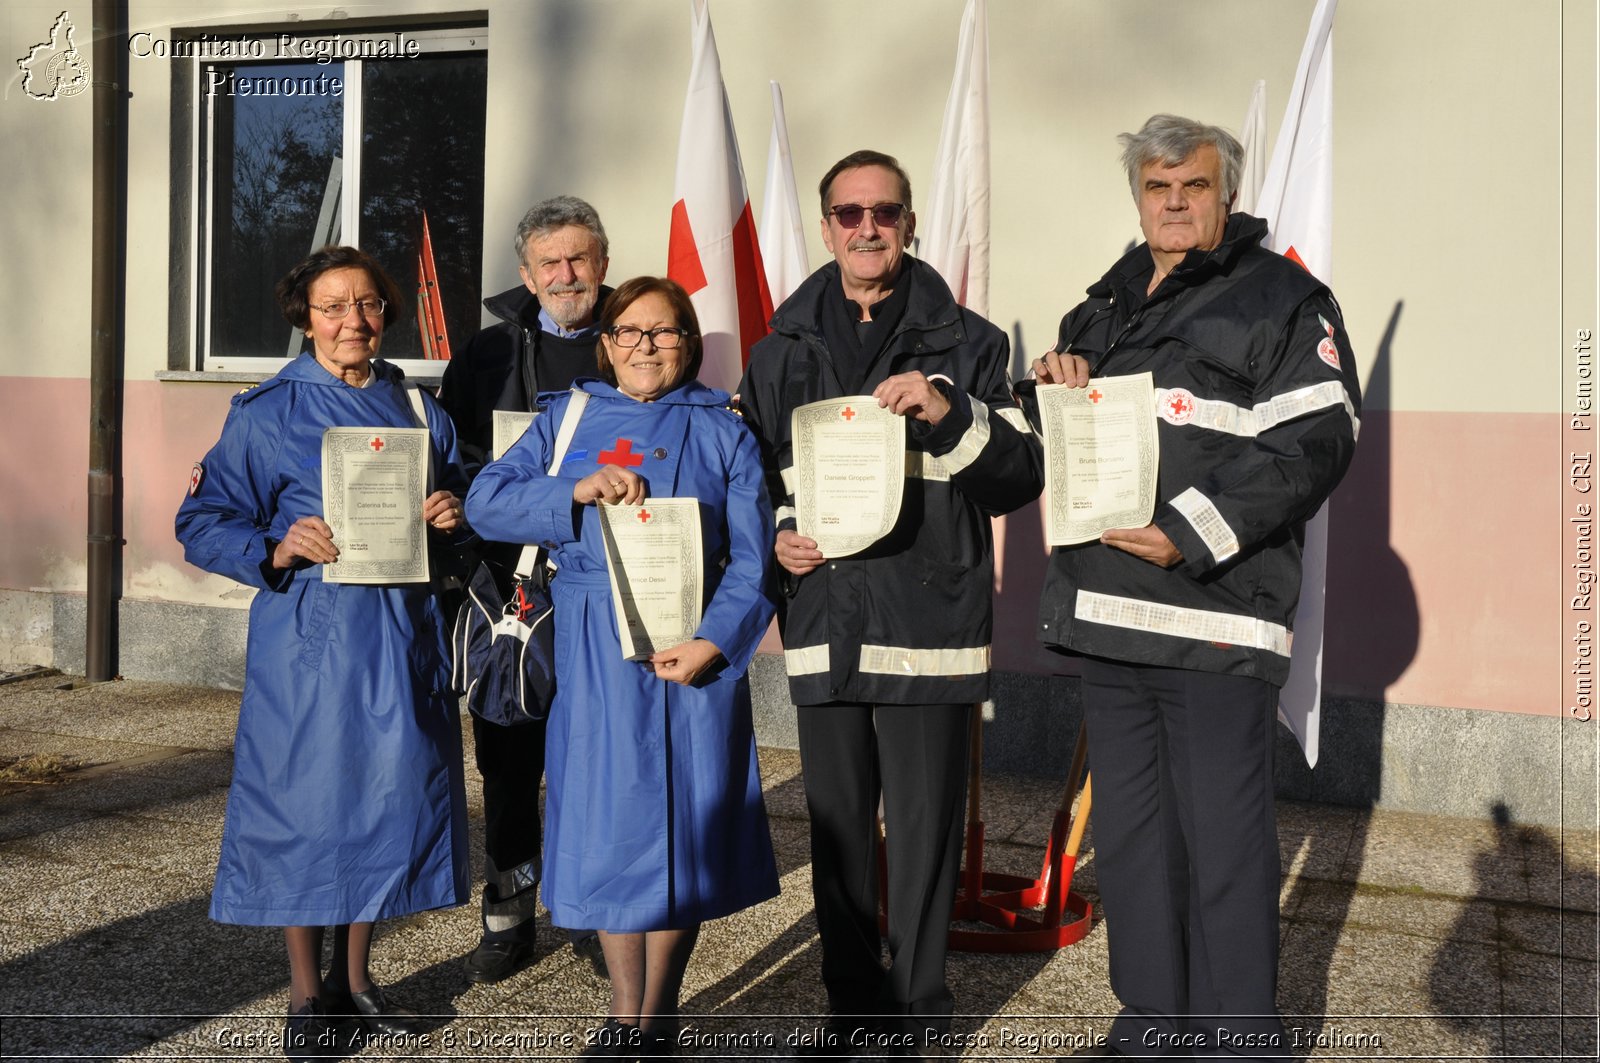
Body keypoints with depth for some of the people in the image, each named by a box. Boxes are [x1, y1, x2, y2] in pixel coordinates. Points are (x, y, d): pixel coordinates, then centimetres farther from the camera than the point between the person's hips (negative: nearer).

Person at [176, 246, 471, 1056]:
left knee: (392, 791, 7)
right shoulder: (266, 414, -2)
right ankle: (306, 993, 18)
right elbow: (203, 522, -4)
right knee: (307, 795, 1)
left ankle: (354, 974, 26)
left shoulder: (417, 410, 10)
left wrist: (452, 516, -4)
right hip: (309, 632, -4)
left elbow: (459, 498, 19)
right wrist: (274, 550, -21)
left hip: (401, 632, 4)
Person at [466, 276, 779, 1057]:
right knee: (606, 826, 4)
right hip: (594, 657, 1)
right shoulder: (567, 420, 10)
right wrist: (576, 491, -16)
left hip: (692, 653, 0)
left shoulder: (723, 433, 6)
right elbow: (485, 503, -1)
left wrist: (714, 643, -17)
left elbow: (753, 559, -2)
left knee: (681, 826, 4)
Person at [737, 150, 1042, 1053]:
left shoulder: (967, 343, 5)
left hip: (930, 626, -3)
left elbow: (1021, 477, -3)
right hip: (824, 629, 3)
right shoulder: (780, 354, 13)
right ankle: (854, 1004, 26)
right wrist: (777, 538, -1)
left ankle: (920, 1011, 17)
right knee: (837, 829, 11)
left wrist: (950, 415, -19)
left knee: (924, 832, 1)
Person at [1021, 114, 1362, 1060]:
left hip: (1214, 614, -7)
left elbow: (1314, 441, -12)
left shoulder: (1283, 298, -1)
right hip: (1108, 613, 7)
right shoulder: (1106, 304, 21)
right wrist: (1050, 383, 4)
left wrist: (1192, 533, -20)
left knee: (1224, 835, -4)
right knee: (1130, 827, 14)